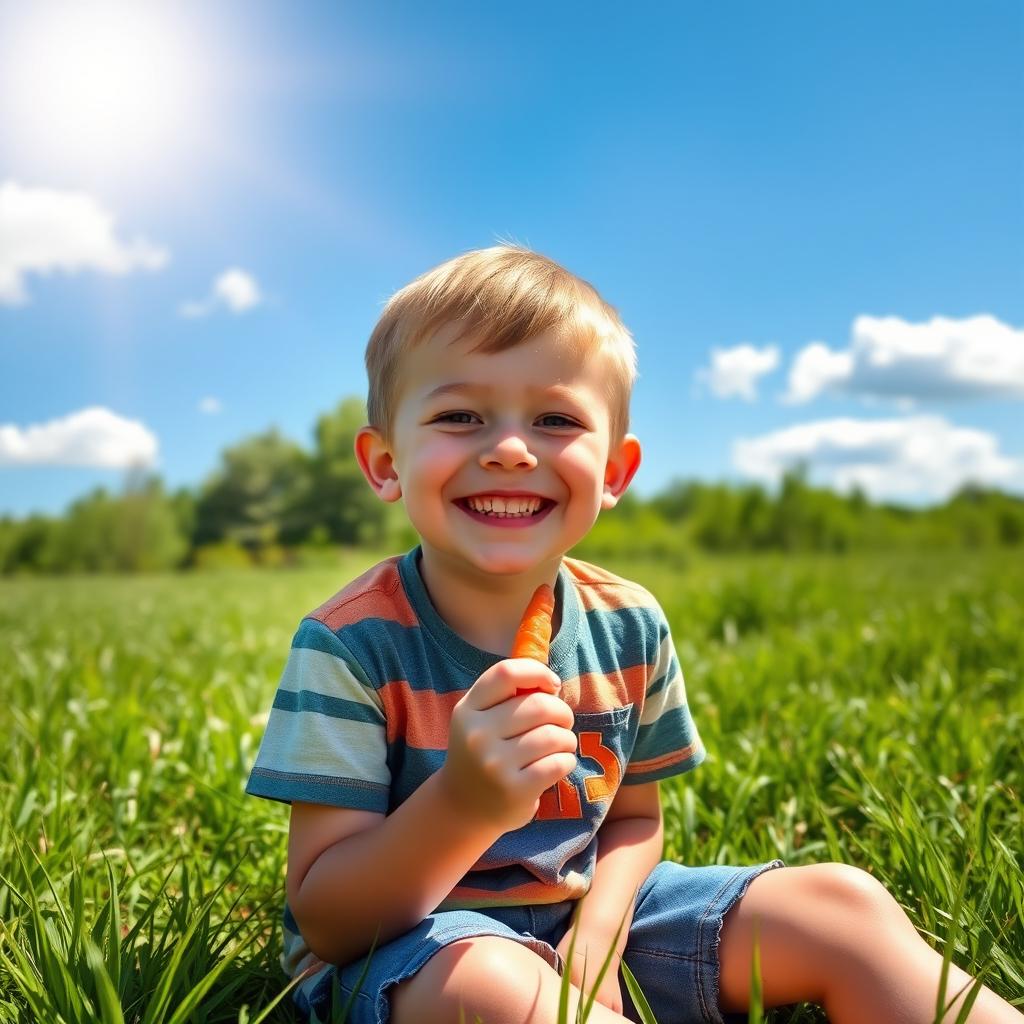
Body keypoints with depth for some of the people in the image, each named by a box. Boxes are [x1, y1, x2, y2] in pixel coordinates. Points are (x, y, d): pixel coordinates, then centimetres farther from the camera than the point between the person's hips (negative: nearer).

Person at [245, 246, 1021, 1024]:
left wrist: (598, 932, -14)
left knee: (841, 902, -7)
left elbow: (634, 819, 7)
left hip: (585, 910, 5)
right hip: (399, 950, -4)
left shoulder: (629, 624, -6)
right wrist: (465, 801, -38)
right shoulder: (352, 643, -20)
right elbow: (325, 922, -20)